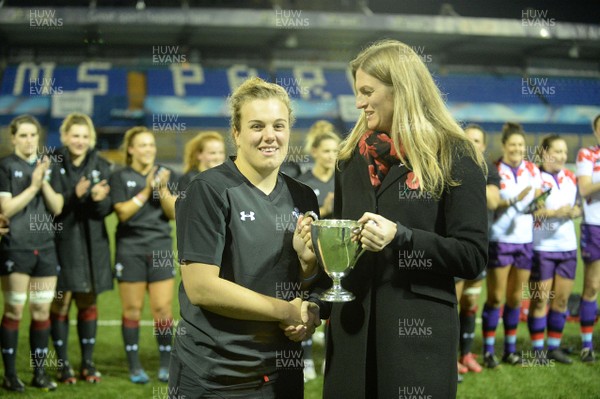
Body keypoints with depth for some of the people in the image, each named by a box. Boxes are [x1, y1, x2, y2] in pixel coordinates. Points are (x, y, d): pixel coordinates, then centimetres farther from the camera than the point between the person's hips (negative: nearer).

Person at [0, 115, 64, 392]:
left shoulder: (49, 167, 11)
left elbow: (57, 207, 4)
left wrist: (45, 182, -11)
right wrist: (33, 185, -15)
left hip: (46, 247, 4)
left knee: (42, 311, 6)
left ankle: (39, 372, 14)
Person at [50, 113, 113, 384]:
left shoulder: (101, 166, 6)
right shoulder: (53, 165, -5)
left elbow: (107, 209, 2)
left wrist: (99, 199, -19)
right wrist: (74, 195, -25)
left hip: (92, 244, 3)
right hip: (61, 242, -3)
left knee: (89, 302, 9)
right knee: (61, 302, 1)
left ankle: (87, 362, 19)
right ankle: (63, 364, 12)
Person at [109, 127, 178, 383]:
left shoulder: (166, 174, 9)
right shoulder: (120, 177, 4)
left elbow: (174, 213, 2)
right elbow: (122, 212, -7)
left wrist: (163, 190, -13)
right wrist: (146, 191, -15)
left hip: (161, 248, 1)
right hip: (130, 249, -1)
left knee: (163, 307, -3)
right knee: (132, 309, 1)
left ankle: (166, 365, 9)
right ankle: (134, 367, 11)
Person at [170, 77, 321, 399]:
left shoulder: (303, 198, 6)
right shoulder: (209, 191, -12)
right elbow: (200, 287, -20)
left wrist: (307, 260, -9)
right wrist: (288, 312, -13)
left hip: (282, 372, 6)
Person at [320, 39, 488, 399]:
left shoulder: (455, 158, -4)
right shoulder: (352, 157, 12)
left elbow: (473, 257, -9)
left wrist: (401, 236, -21)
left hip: (420, 334, -5)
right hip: (351, 330, 5)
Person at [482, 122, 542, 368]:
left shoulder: (532, 170, 8)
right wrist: (514, 200, -23)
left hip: (525, 239, 5)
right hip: (500, 239, -4)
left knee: (515, 298, 10)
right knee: (496, 297, -2)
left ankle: (510, 349, 19)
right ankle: (488, 351, 5)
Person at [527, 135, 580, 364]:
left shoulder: (571, 178, 12)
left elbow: (578, 207, 19)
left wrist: (573, 212, -4)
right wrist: (554, 212, -20)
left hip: (567, 245, 6)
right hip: (541, 247, -6)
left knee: (562, 299, 7)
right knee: (540, 300, 0)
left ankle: (554, 347, 17)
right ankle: (538, 349, 8)